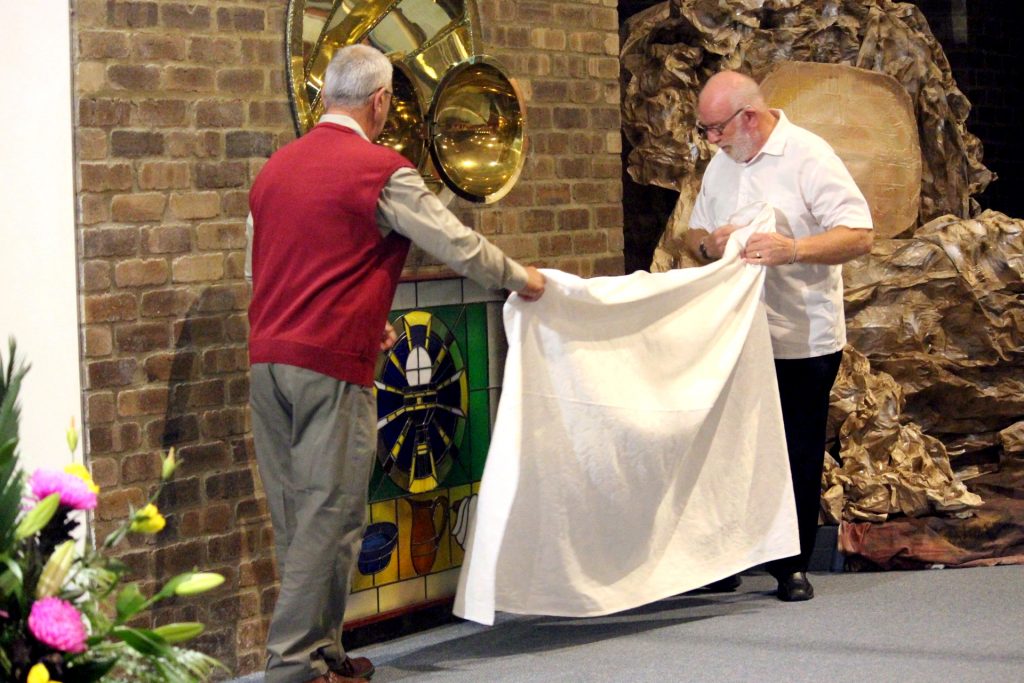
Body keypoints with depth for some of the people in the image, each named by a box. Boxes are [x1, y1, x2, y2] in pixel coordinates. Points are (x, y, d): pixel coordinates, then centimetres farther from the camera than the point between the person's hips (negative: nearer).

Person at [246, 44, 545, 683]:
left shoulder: (277, 166, 15)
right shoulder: (381, 170, -7)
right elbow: (460, 247, -1)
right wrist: (521, 278, 16)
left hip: (267, 357, 7)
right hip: (331, 364, -7)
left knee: (296, 519, 11)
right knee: (329, 516, -3)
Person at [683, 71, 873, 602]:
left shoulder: (808, 156, -9)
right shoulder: (721, 164, 13)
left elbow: (860, 236, -16)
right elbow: (692, 235, 20)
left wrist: (794, 248, -31)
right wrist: (707, 244, -5)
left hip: (801, 342, -6)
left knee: (798, 457, 3)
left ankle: (793, 566, 14)